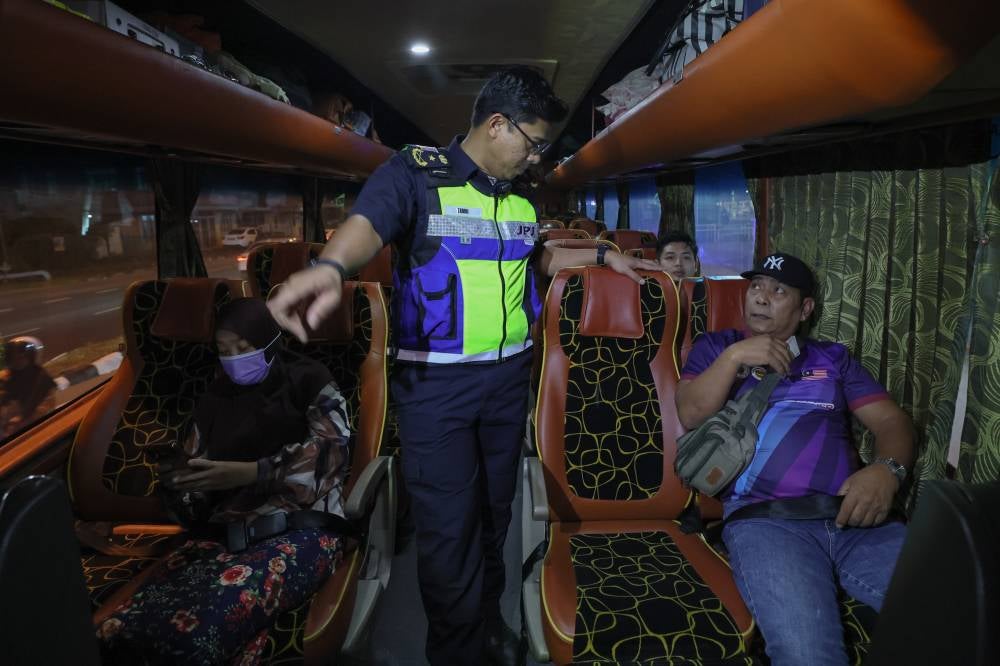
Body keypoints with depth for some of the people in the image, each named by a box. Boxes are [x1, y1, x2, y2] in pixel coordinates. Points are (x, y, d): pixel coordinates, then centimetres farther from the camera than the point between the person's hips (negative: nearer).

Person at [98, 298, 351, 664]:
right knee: (118, 631, -27)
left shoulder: (308, 381, 8)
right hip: (224, 531, 5)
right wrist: (178, 478, 0)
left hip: (300, 527, -4)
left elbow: (329, 452, -6)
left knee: (189, 632, -35)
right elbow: (191, 466, 26)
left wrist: (249, 473, -18)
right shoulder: (216, 397, 24)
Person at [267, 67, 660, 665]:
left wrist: (602, 256, 27)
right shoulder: (416, 172, -8)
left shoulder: (519, 197, 12)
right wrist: (331, 266, -50)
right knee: (447, 525, 0)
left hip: (509, 376, 6)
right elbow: (368, 223, -29)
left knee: (495, 509, 18)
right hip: (436, 382, -6)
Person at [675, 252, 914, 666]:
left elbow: (891, 420, 14)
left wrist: (887, 470, -7)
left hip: (857, 517, 3)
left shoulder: (832, 357, 24)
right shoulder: (716, 347, 20)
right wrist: (735, 357, -5)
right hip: (764, 518, -3)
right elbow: (691, 415, 6)